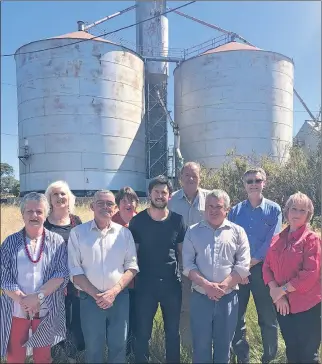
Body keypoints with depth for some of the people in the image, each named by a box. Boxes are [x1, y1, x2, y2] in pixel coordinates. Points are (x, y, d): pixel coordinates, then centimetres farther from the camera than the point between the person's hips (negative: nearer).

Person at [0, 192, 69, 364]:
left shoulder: (57, 241, -2)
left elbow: (62, 274, -9)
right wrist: (23, 300, -17)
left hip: (46, 310, 0)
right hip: (16, 310, 1)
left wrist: (38, 296, -19)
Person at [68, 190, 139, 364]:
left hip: (119, 297, 2)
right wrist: (96, 295, -10)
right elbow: (75, 269, -4)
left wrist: (114, 291, -11)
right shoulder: (77, 232, -2)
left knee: (119, 345, 12)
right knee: (93, 347, 11)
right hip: (90, 298, -1)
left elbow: (132, 266, 2)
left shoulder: (124, 233, 3)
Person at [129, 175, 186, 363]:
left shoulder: (178, 220, -1)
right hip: (145, 282, -1)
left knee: (173, 330, 15)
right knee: (143, 330, 10)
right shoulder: (138, 220, -4)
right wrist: (132, 277, -2)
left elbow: (183, 250, 6)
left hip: (172, 282, 1)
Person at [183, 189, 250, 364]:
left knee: (223, 343, 13)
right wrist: (206, 285, -14)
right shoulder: (193, 231, 3)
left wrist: (223, 286, -13)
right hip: (200, 296, 0)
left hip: (228, 297, 0)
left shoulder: (237, 232, 2)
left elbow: (243, 266, -4)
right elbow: (188, 264, -2)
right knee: (201, 343, 9)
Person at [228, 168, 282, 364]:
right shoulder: (235, 210, 5)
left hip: (263, 269, -2)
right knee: (236, 317, 8)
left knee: (268, 317, 8)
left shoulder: (274, 209, -1)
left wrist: (251, 262, -11)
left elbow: (272, 242, -8)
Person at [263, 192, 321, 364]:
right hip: (283, 305, 5)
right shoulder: (277, 239, 6)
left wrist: (282, 290, -16)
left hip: (307, 306, -5)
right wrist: (274, 291, -12)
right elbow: (267, 267, 4)